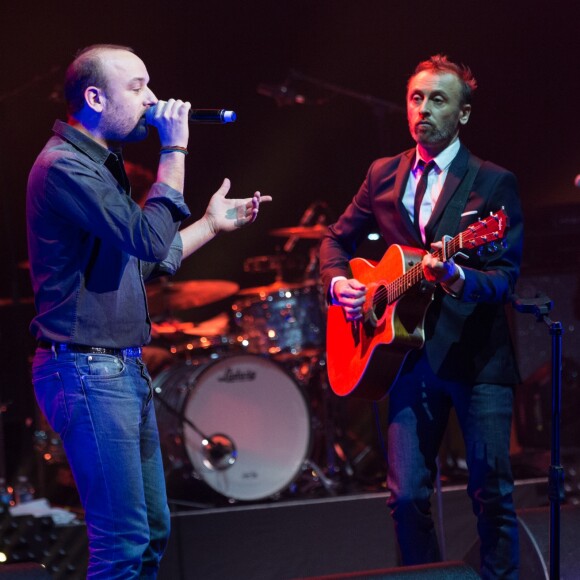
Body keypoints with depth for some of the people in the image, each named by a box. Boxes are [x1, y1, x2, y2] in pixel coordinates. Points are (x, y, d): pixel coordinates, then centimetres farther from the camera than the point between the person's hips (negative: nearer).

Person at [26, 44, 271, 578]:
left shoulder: (100, 165, 19)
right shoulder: (64, 167, -15)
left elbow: (146, 259, 25)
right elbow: (152, 241, -23)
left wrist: (212, 224, 23)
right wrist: (175, 149, -16)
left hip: (124, 369, 11)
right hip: (88, 370, -11)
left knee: (152, 530, 14)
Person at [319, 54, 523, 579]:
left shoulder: (494, 184, -1)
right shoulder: (383, 176, 12)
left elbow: (506, 276, -8)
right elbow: (337, 240, 22)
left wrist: (457, 277, -28)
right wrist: (339, 282, 1)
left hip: (476, 355, -3)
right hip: (409, 353, 3)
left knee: (492, 492, -1)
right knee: (407, 494, 0)